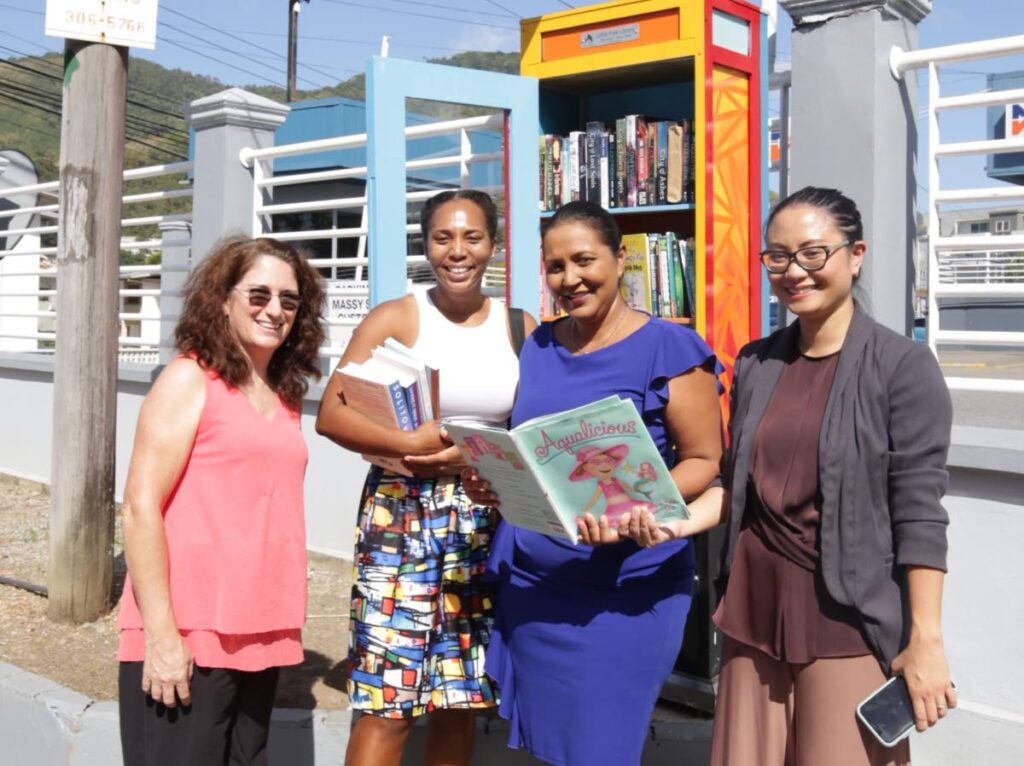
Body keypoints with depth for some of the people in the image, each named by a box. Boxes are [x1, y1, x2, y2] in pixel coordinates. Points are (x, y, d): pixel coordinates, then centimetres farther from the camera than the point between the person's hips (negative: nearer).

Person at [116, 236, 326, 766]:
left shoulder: (286, 397, 13)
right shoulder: (189, 379, -4)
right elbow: (140, 508, -11)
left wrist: (281, 631, 14)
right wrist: (159, 631, -17)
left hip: (261, 634, 6)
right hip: (186, 635, -6)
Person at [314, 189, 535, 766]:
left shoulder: (520, 328, 6)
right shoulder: (394, 319, -1)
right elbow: (331, 414, -8)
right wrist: (410, 444, -22)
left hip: (487, 521, 3)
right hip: (403, 513, -3)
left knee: (460, 697, 10)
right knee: (388, 702, -5)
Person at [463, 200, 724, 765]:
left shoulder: (667, 348, -9)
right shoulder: (538, 346, 9)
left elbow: (705, 461, -10)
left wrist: (634, 509, -26)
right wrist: (490, 479, -2)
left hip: (625, 589, -5)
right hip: (529, 581, 6)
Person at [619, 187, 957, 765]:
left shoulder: (903, 366, -7)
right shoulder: (756, 365, 9)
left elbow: (919, 512, -11)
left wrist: (926, 639, -13)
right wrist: (676, 523, -2)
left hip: (849, 620, -5)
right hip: (756, 609, 5)